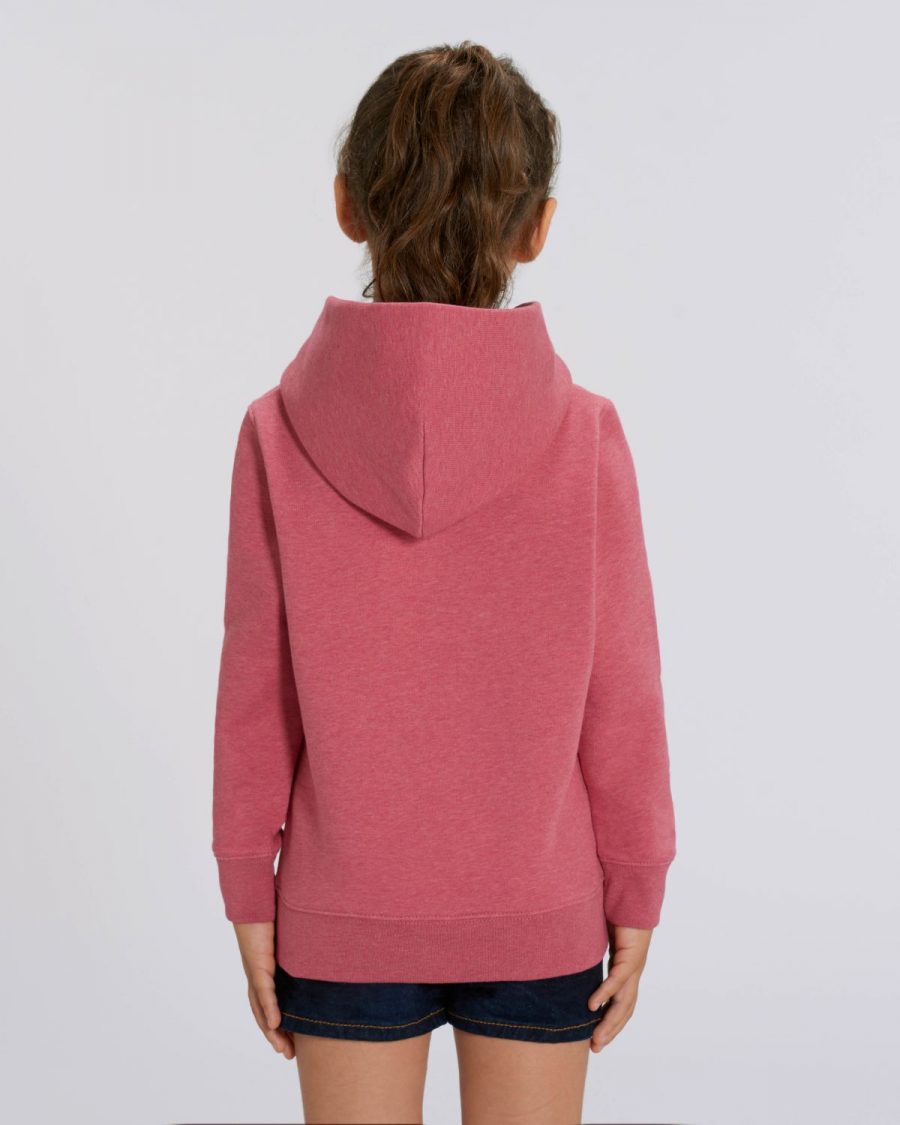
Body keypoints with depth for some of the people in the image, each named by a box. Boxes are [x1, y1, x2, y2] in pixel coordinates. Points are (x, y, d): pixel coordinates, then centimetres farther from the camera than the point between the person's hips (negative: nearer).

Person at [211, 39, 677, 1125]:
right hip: (540, 917, 0)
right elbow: (621, 699, -8)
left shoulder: (278, 433, -13)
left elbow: (256, 691, -7)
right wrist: (636, 899, 4)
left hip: (342, 920, 1)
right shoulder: (583, 435, -14)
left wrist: (247, 895, 5)